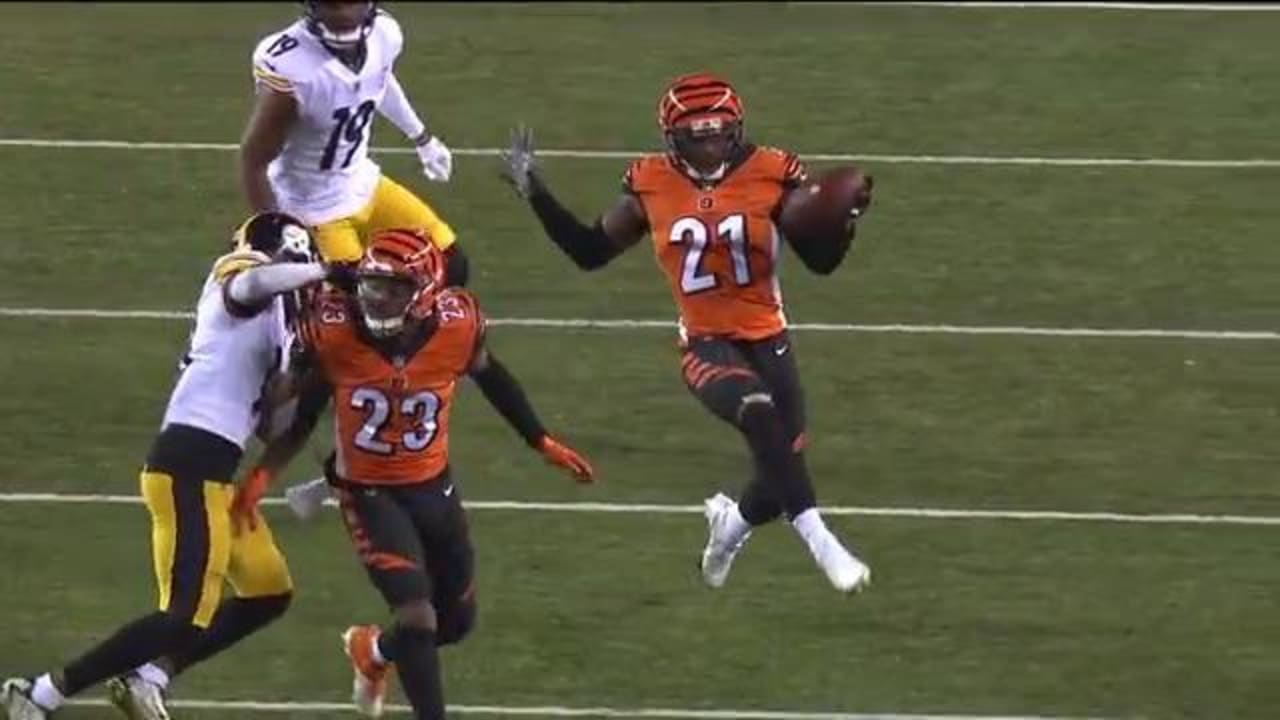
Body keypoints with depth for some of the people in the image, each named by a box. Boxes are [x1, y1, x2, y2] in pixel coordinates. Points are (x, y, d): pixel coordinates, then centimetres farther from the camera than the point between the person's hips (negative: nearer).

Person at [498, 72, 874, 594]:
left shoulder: (770, 177, -5)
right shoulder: (650, 187, -2)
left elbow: (821, 261, 0)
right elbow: (590, 252, 11)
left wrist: (844, 220, -19)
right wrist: (534, 193, 6)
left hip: (767, 341, 2)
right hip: (704, 345, -2)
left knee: (779, 470, 2)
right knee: (757, 409, -34)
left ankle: (732, 524, 40)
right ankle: (818, 540, -35)